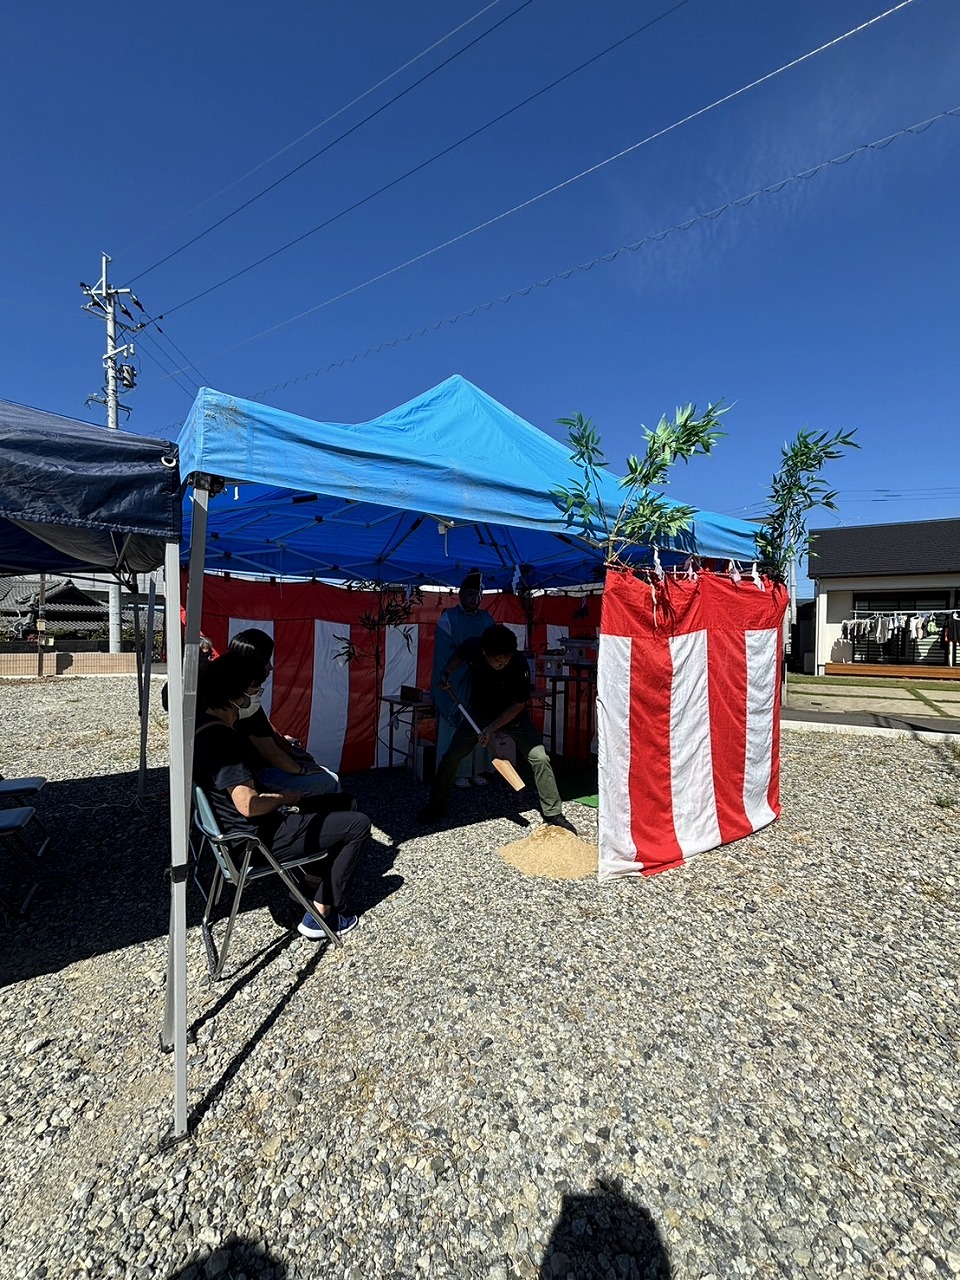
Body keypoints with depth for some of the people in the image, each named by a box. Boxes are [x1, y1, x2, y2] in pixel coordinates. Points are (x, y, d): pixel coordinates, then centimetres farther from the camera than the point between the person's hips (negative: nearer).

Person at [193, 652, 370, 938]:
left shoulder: (202, 725, 3)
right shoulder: (222, 739, -28)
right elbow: (248, 805, -30)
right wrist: (284, 797, -11)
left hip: (243, 828, 10)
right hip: (258, 839, -10)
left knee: (345, 802, 15)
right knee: (358, 824, -3)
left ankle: (315, 875, 17)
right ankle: (322, 914, 5)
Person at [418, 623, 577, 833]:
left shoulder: (519, 665, -32)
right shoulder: (472, 647, -24)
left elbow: (519, 705, -20)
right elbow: (458, 656, 4)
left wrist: (491, 728, -23)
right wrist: (446, 672, -13)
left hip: (512, 714, -2)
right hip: (479, 711, 3)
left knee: (539, 758, -16)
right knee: (451, 756, -1)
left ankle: (553, 814, 2)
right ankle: (437, 805, 22)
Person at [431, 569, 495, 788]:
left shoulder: (487, 619, 9)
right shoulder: (448, 618, -4)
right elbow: (444, 653, -8)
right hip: (455, 682, -4)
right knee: (456, 728, -1)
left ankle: (476, 770, 17)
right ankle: (457, 773, 9)